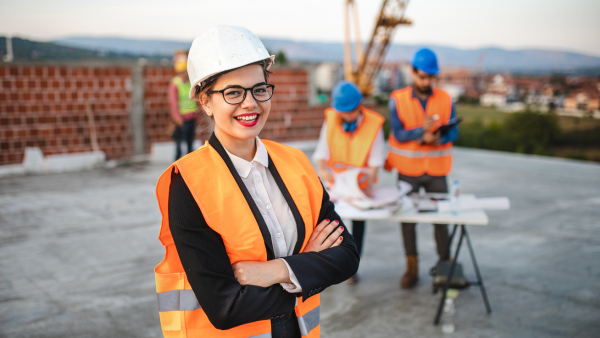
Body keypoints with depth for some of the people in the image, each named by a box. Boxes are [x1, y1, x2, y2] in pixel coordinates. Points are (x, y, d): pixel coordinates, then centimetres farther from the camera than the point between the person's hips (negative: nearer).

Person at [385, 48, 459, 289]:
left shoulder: (445, 99, 2)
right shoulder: (397, 100, -4)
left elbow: (453, 132, -1)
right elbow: (398, 134, -11)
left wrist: (438, 138, -22)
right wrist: (421, 131, -28)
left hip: (436, 170, 1)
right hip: (408, 169, -1)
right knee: (407, 217, 3)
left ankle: (445, 264, 17)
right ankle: (412, 268, 13)